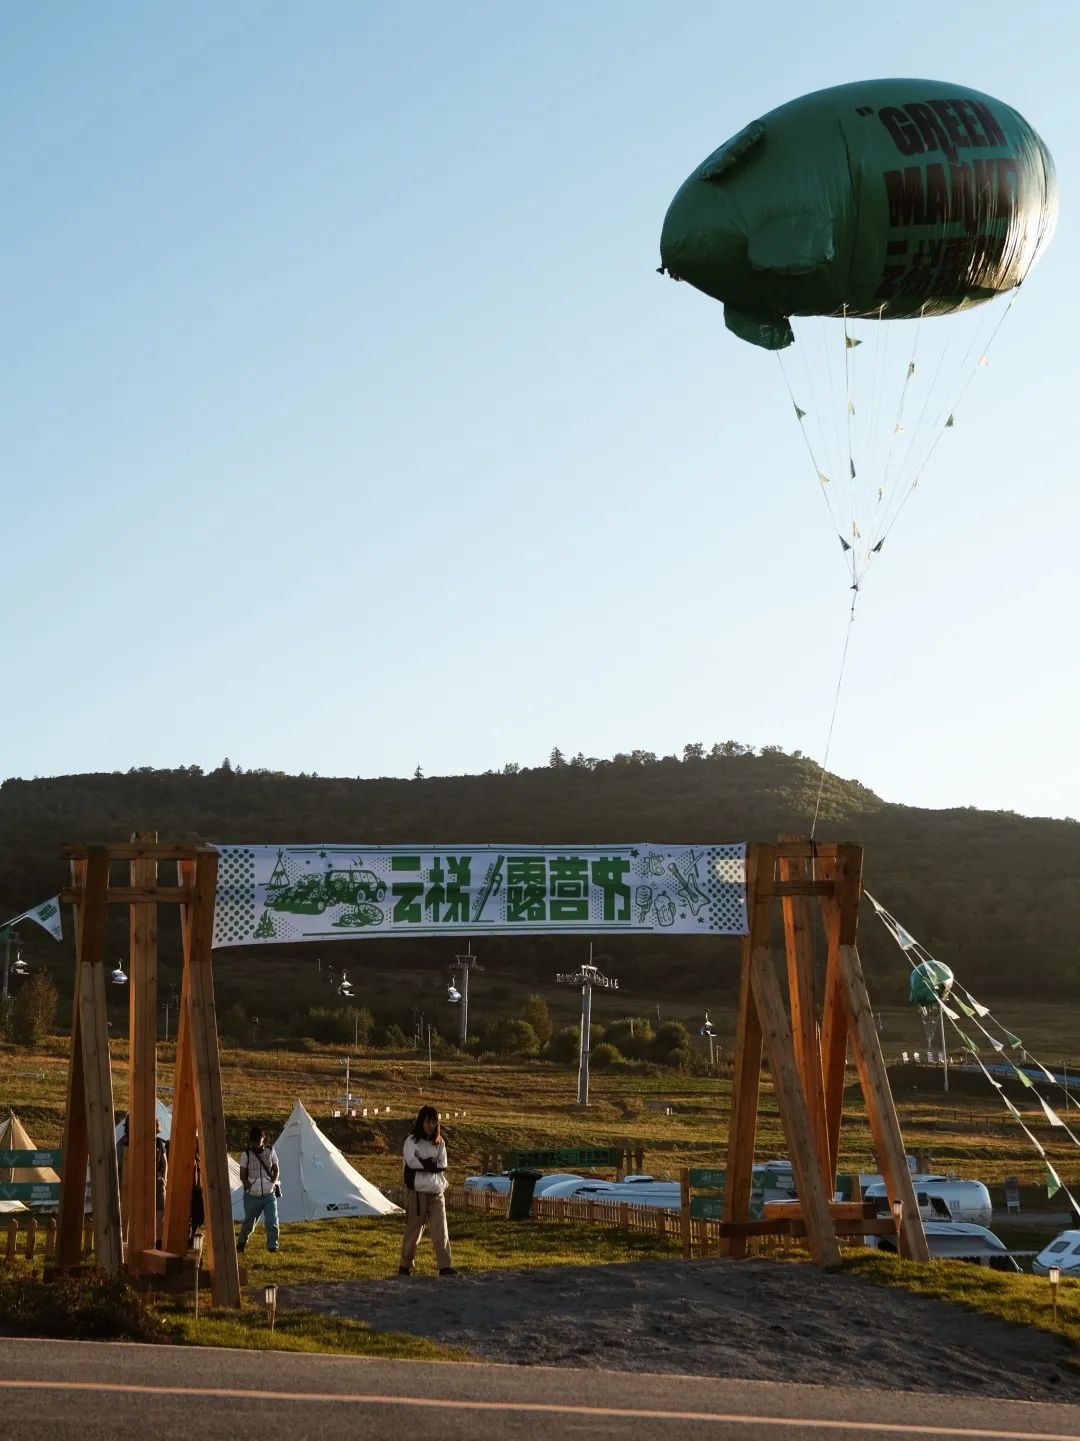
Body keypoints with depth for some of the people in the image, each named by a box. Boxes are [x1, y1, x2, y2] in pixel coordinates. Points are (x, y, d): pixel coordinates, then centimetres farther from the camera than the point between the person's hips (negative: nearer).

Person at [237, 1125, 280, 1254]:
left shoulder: (270, 1152, 2)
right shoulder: (246, 1155, -3)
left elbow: (276, 1171, 8)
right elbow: (242, 1176, -1)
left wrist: (272, 1183, -7)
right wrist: (249, 1186, -15)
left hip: (269, 1195, 1)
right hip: (252, 1196, -1)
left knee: (272, 1222, -11)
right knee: (249, 1222, 12)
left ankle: (272, 1246, -2)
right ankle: (241, 1242, 36)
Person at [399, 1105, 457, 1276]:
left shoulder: (439, 1142, 12)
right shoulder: (411, 1140, -1)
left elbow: (443, 1165, 2)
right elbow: (412, 1161, -17)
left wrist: (424, 1163, -10)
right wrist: (432, 1163, -9)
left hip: (436, 1193, 3)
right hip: (417, 1193, -3)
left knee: (441, 1232, -7)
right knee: (413, 1231, 5)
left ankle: (446, 1267, -13)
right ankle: (405, 1267, 19)